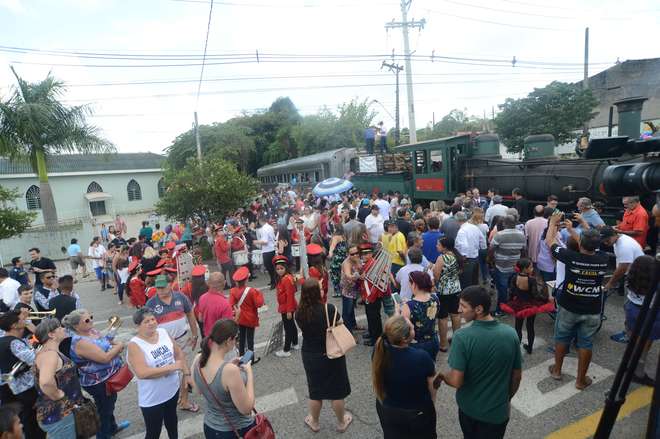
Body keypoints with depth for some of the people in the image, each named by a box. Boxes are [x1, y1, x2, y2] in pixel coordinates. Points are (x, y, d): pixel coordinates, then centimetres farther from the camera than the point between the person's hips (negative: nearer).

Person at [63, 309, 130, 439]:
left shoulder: (91, 330, -3)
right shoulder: (81, 342, -30)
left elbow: (106, 341, 12)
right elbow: (105, 358, -34)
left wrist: (115, 344, -8)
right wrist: (119, 346, -19)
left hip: (108, 377, 10)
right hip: (99, 383, -10)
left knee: (110, 403, 29)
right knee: (104, 410, 9)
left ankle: (113, 427, 51)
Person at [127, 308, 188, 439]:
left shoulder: (163, 332, -6)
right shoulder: (134, 345, -22)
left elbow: (179, 353, 4)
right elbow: (142, 373, -32)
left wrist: (186, 373, -1)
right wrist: (172, 367, -29)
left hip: (173, 389, 5)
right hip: (152, 399, -5)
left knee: (171, 419, 29)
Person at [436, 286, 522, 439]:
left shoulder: (462, 337, -28)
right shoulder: (511, 334, -16)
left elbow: (456, 381, -25)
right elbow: (517, 376, -3)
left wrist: (441, 375, -4)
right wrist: (507, 399, 14)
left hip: (469, 408, -1)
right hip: (498, 411, 1)